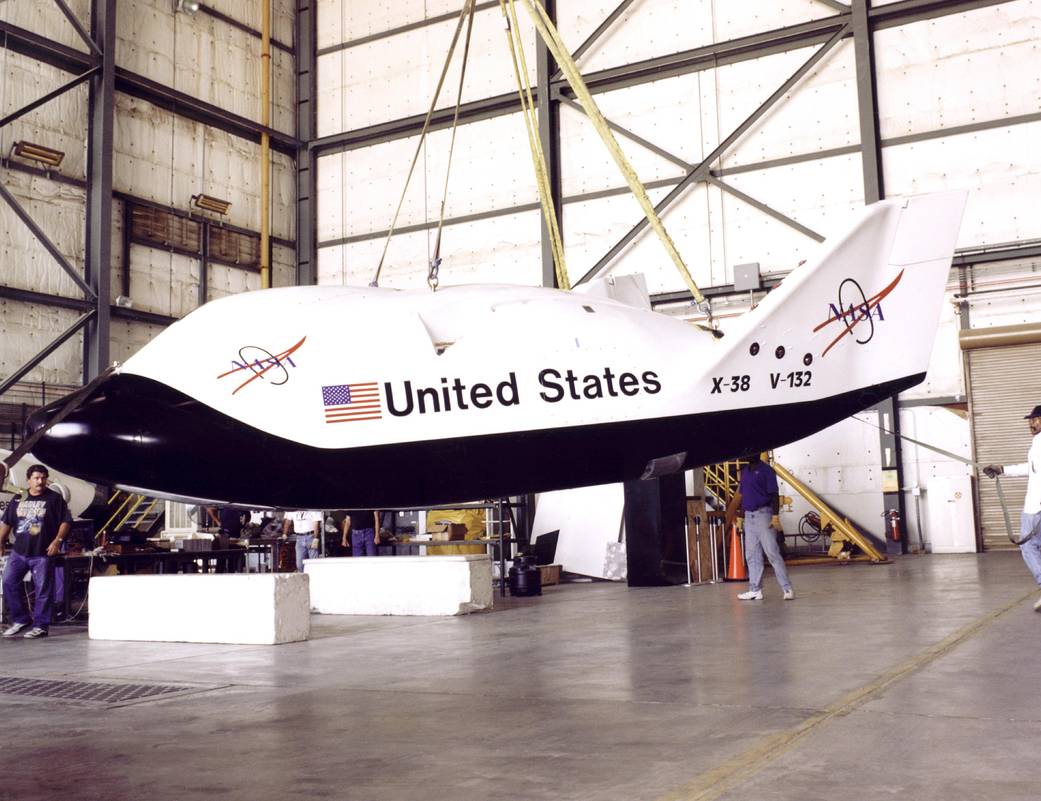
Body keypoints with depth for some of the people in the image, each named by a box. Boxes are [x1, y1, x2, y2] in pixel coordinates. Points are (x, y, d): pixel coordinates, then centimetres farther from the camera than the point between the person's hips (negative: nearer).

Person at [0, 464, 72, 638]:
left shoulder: (55, 499, 0)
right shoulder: (18, 499, 10)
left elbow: (66, 521, -2)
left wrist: (57, 540, -13)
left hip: (43, 553, -4)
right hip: (19, 552, 4)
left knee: (43, 589, -2)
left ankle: (40, 626, 7)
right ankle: (20, 619, 15)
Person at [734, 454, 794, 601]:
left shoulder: (766, 470, -6)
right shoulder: (744, 471, 15)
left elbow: (774, 494, -10)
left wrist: (775, 516, -18)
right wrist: (740, 517, 17)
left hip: (763, 514, -7)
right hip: (749, 516, 7)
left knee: (772, 553, -9)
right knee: (752, 555, 7)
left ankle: (787, 589, -6)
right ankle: (755, 590, 12)